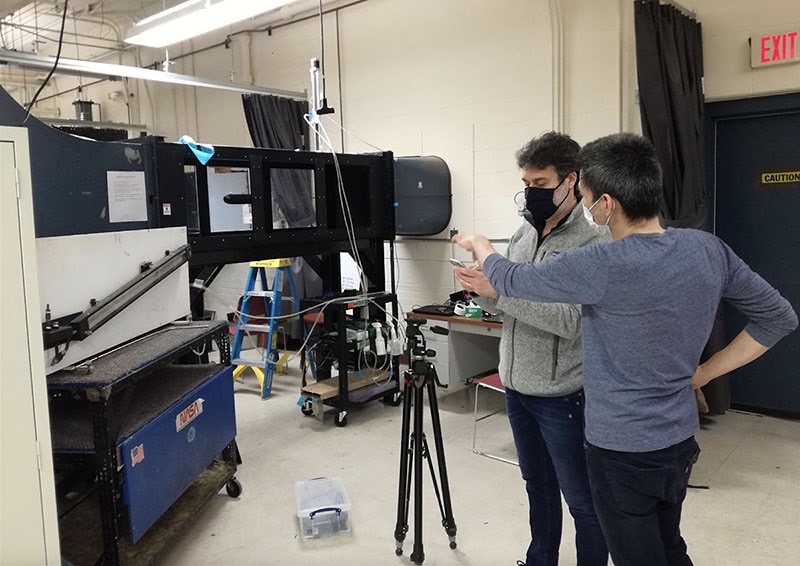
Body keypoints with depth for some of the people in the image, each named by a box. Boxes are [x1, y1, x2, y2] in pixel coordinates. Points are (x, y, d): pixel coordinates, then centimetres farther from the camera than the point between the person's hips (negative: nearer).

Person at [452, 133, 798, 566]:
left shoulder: (605, 266, -27)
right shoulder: (708, 249, -6)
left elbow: (511, 279, -13)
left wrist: (479, 245, 9)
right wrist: (703, 373, 6)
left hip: (623, 452, -7)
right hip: (679, 441, 7)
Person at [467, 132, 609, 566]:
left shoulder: (593, 244, -16)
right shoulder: (522, 234, 7)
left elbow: (570, 321, -26)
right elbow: (502, 305, 10)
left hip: (561, 396, -7)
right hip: (516, 387, 7)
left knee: (581, 499, 9)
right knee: (537, 484, 23)